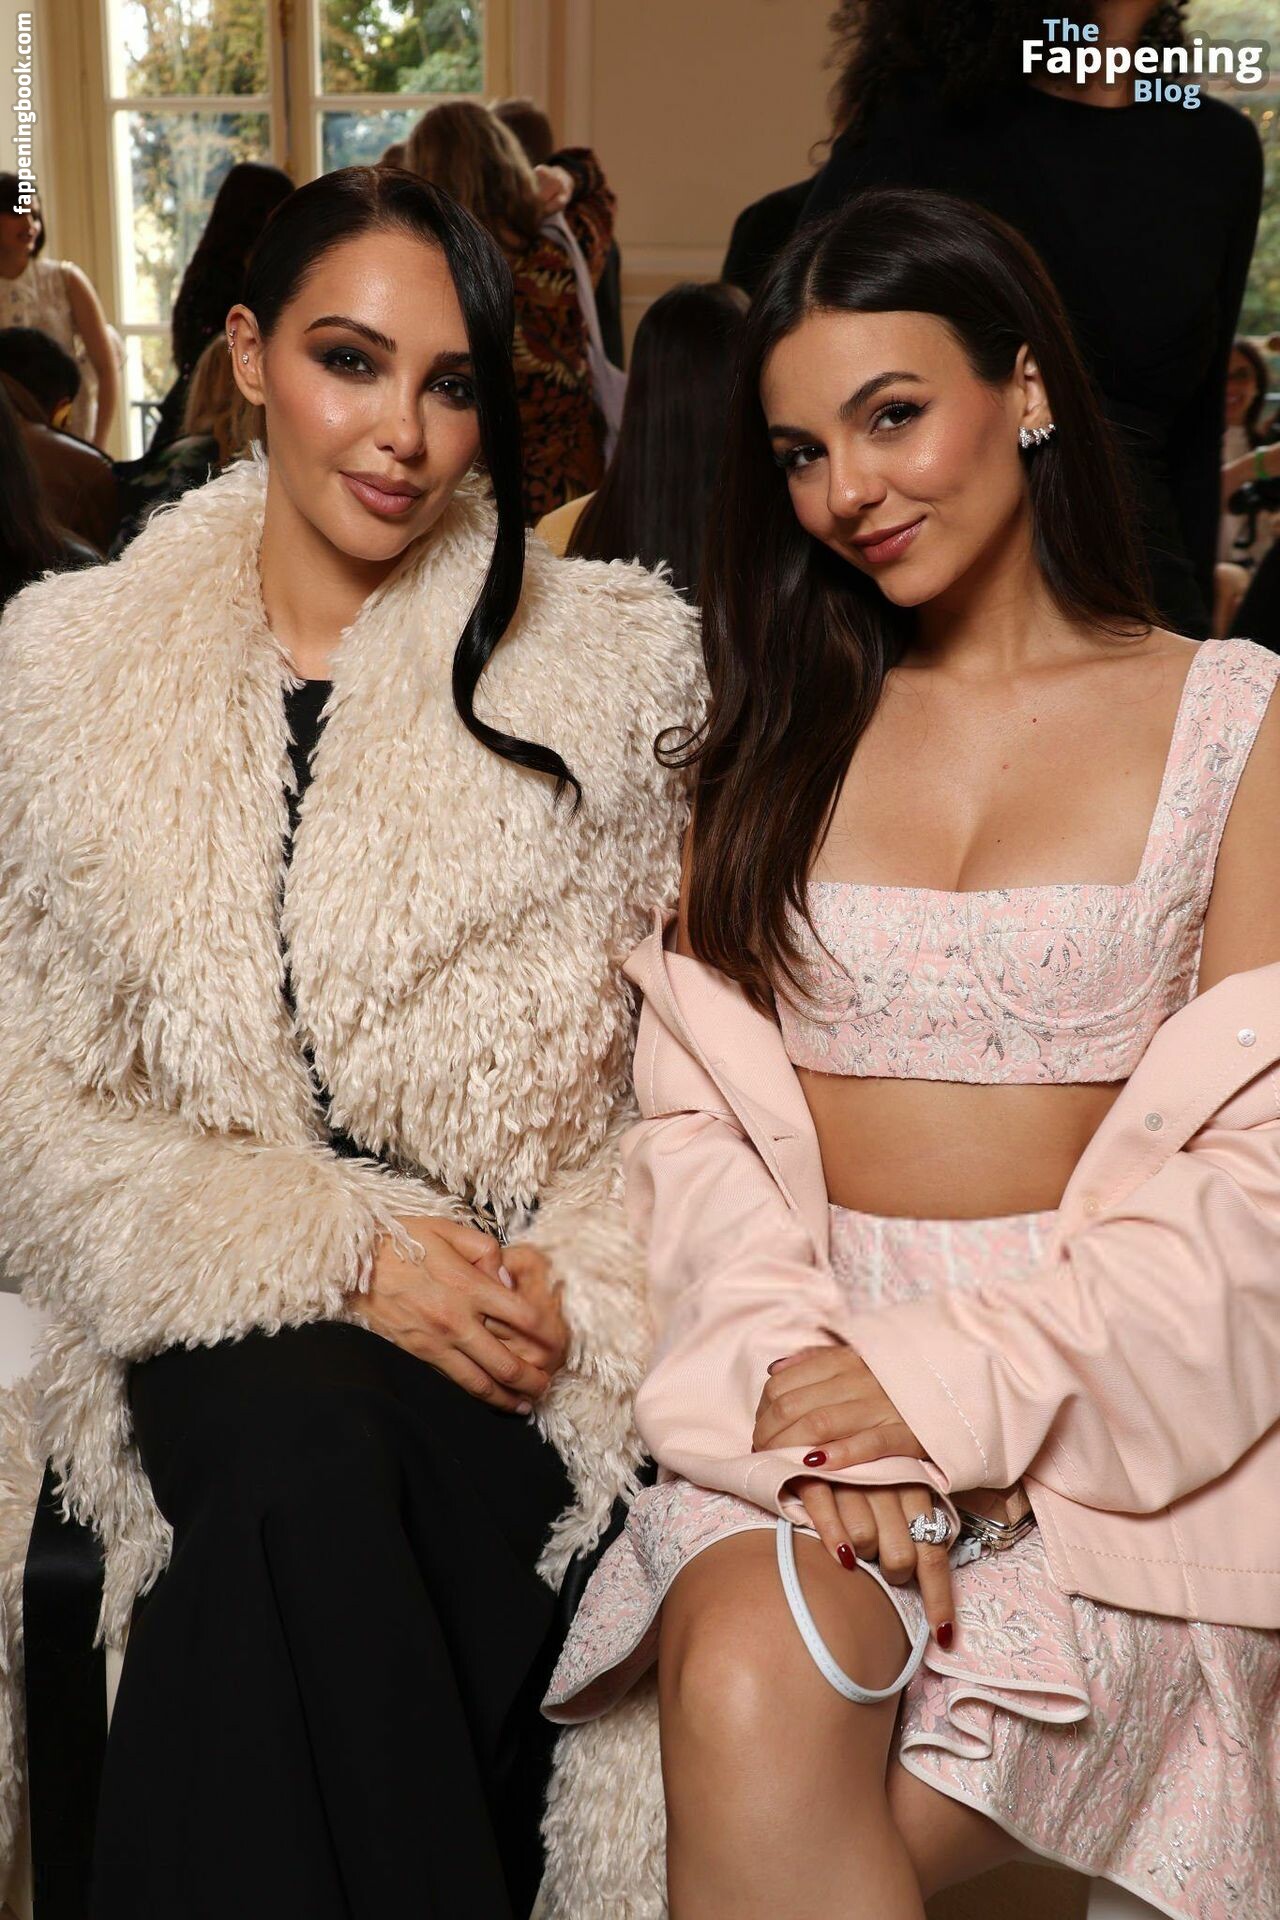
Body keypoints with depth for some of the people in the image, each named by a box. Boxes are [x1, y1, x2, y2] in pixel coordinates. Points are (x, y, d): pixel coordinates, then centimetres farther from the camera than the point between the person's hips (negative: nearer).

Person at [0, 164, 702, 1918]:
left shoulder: (613, 658, 5)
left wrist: (579, 1275, -12)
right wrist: (342, 1250, -10)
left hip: (527, 1310, -1)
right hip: (219, 1303, 1)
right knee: (302, 1449, -31)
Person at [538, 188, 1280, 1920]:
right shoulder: (778, 724, 13)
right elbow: (693, 1097, 4)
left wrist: (965, 1381, -14)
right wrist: (802, 1379, -14)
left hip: (1103, 1396, -2)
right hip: (803, 1362, 2)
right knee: (746, 1698, -29)